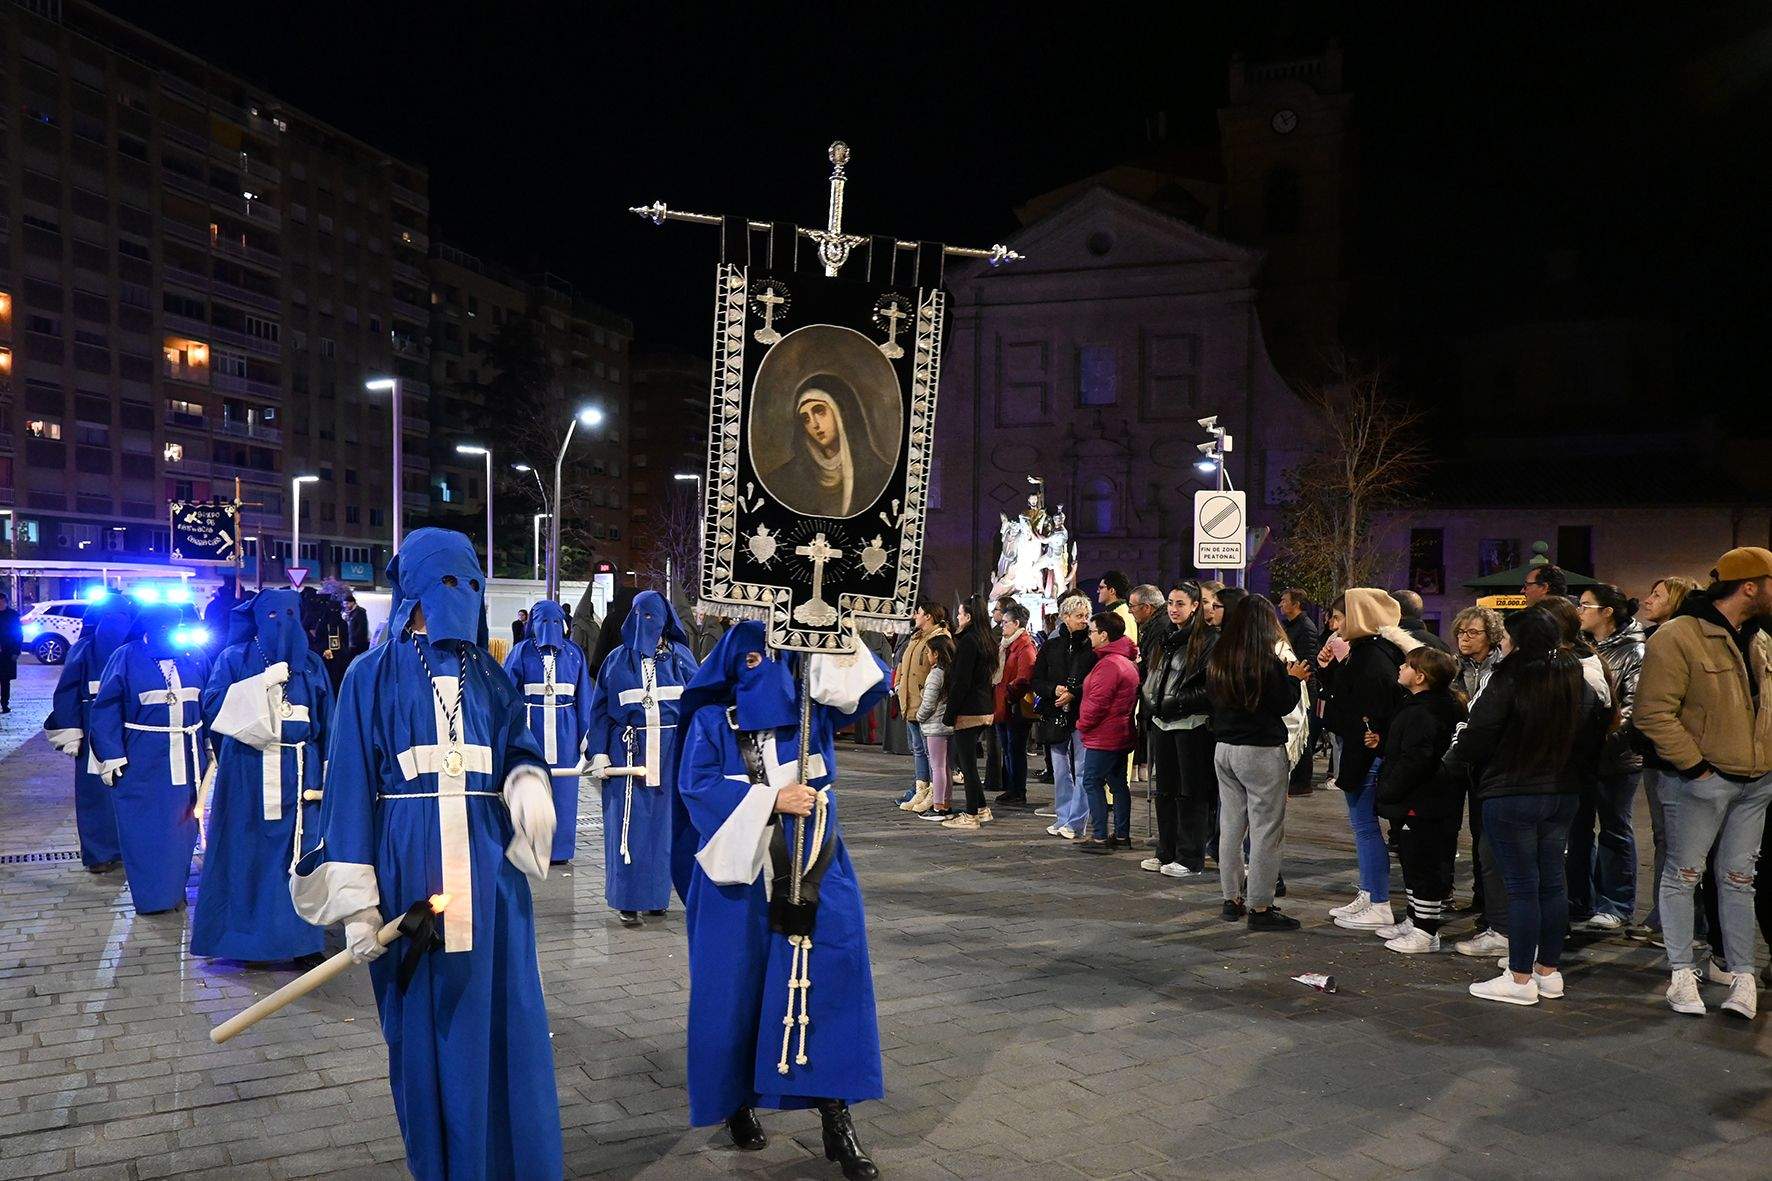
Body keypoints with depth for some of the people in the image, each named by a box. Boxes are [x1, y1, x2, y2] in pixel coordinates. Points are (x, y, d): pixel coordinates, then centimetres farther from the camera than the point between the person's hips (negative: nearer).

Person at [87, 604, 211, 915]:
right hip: (142, 761, -3)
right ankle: (150, 895, 13)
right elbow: (106, 711, -6)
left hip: (186, 758, 3)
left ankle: (175, 888, 24)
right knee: (144, 828, 2)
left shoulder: (195, 656, 2)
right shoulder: (126, 657, -7)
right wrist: (111, 757, -11)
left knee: (181, 824, 10)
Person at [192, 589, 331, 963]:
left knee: (296, 852, 2)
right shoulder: (235, 659, 5)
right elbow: (212, 706, -8)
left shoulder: (311, 664, 12)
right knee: (249, 851, -1)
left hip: (298, 772, 2)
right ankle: (249, 935, 10)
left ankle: (297, 934, 11)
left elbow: (326, 721, 11)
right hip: (249, 772, -2)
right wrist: (263, 683, -16)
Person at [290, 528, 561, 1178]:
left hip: (489, 868, 3)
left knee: (503, 1020, 5)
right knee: (426, 1029, 7)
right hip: (411, 870, -3)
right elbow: (350, 786, -3)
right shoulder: (373, 675, 0)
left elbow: (519, 749, 10)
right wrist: (357, 901, -10)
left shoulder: (488, 675, 10)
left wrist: (528, 783, -16)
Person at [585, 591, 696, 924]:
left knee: (663, 821, 5)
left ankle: (656, 893, 18)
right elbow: (600, 709, 6)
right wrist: (599, 754, -3)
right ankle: (628, 900, 6)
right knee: (628, 824, -1)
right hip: (628, 750, 0)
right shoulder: (617, 660, 6)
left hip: (670, 751, 1)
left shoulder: (680, 657, 6)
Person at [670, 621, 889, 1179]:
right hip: (740, 869, -1)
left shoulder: (810, 709, 9)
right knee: (738, 984, 5)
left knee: (828, 973, -8)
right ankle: (737, 1100, 25)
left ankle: (835, 1115, -3)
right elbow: (695, 786, -9)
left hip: (812, 865, 2)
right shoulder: (711, 719, 2)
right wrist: (771, 800, -16)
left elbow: (871, 679, 2)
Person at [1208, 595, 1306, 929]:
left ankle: (1233, 899, 21)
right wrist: (1293, 678, 7)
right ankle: (1259, 907, 3)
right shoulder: (1267, 662, -15)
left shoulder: (1217, 659, 6)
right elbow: (1284, 706, -11)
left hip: (1225, 750, 7)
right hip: (1261, 752, -7)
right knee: (1265, 830, 0)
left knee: (1231, 826, 13)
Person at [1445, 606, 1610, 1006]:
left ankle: (1520, 979, 5)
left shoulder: (1510, 681, -17)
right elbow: (1594, 736, 17)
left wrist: (1453, 764, 1)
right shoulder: (1581, 683, 7)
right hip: (1563, 794, 7)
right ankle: (1549, 971, 23)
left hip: (1511, 796, -7)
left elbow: (1478, 734, -16)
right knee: (1552, 880, 13)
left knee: (1521, 886, -2)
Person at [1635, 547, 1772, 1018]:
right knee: (1683, 874, 2)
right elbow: (1653, 714, -17)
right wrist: (1694, 764, -17)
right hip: (1702, 781, -7)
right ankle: (1682, 974, 11)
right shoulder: (1678, 636, -13)